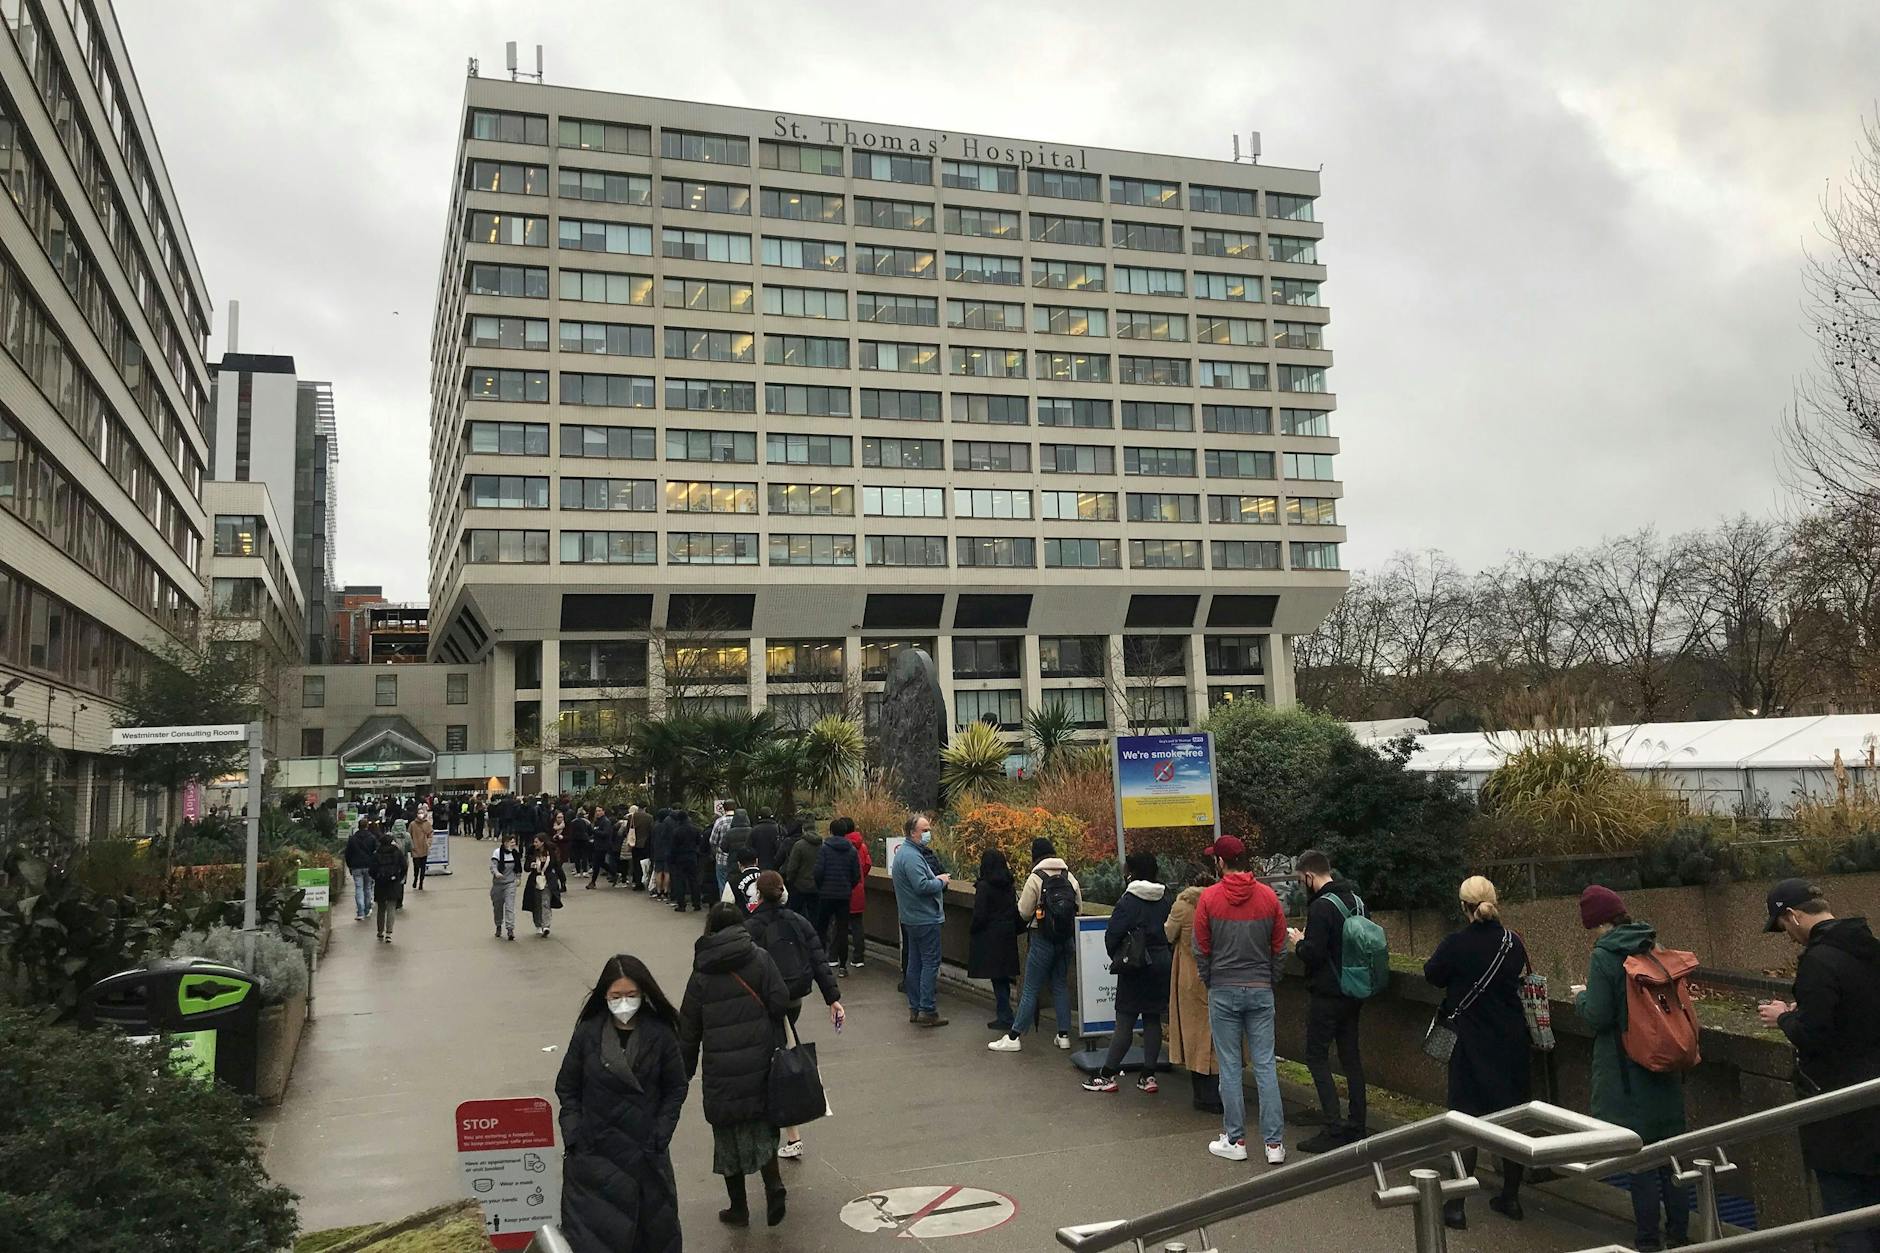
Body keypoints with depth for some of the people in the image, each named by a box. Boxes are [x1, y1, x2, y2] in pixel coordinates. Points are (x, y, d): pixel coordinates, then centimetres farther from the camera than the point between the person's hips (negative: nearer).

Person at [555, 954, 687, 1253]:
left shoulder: (660, 1035, -6)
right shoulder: (587, 1033, -5)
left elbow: (676, 1088, 3)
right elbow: (567, 1088, 4)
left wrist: (660, 1135, -6)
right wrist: (573, 1136, -5)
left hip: (644, 1150, 0)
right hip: (594, 1152, 0)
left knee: (651, 1226, 10)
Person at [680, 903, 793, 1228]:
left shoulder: (701, 973, 0)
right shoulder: (759, 958, -3)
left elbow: (688, 1028, 3)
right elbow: (780, 1002, -9)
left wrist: (686, 1070, 13)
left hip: (720, 1070, 0)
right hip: (759, 1061, 0)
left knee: (729, 1133, 11)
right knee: (761, 1126, 17)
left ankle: (738, 1207, 19)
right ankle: (773, 1183, -2)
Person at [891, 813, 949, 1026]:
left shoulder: (904, 852, 14)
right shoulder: (912, 856, -20)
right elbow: (921, 886, -28)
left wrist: (936, 880, 7)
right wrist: (940, 882, -12)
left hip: (911, 918, 11)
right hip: (925, 918, -11)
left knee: (915, 962, 13)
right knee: (931, 963, -5)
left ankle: (915, 1008, 19)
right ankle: (927, 1011, -4)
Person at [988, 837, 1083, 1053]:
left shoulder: (1035, 878, -11)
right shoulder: (1069, 877, 4)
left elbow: (1024, 913, -10)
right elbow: (1079, 907, 7)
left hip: (1042, 940, -5)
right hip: (1066, 938, 5)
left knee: (1030, 989, -1)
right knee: (1061, 985, 15)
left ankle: (1013, 1037, 2)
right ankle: (1064, 1035, 16)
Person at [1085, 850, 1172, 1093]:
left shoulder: (1129, 901, -13)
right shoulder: (1166, 898, 3)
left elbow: (1112, 934, -13)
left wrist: (1116, 957, 4)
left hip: (1135, 970, -5)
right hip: (1161, 966, 5)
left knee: (1125, 1022, -2)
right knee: (1153, 1020, 10)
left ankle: (1107, 1075, 3)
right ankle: (1149, 1076, 12)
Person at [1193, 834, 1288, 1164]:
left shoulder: (1209, 898, -8)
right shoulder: (1268, 896, -1)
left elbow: (1201, 950, -2)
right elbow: (1279, 947, 4)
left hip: (1223, 991, -2)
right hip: (1261, 990, 2)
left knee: (1230, 1067, 5)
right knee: (1265, 1066, 5)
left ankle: (1235, 1140, 11)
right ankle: (1275, 1143, 5)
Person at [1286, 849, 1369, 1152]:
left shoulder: (1322, 907, -19)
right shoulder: (1355, 900, 8)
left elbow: (1313, 954, -24)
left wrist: (1299, 942, -2)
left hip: (1326, 995, -9)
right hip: (1353, 992, 9)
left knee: (1317, 1056, -1)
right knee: (1351, 1056, 14)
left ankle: (1333, 1130, -4)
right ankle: (1356, 1125, 20)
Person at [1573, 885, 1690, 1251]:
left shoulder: (1604, 956, -18)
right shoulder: (1653, 948, 2)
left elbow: (1597, 1016, -19)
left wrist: (1581, 997, 1)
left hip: (1626, 1074, -6)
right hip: (1665, 1068, 6)